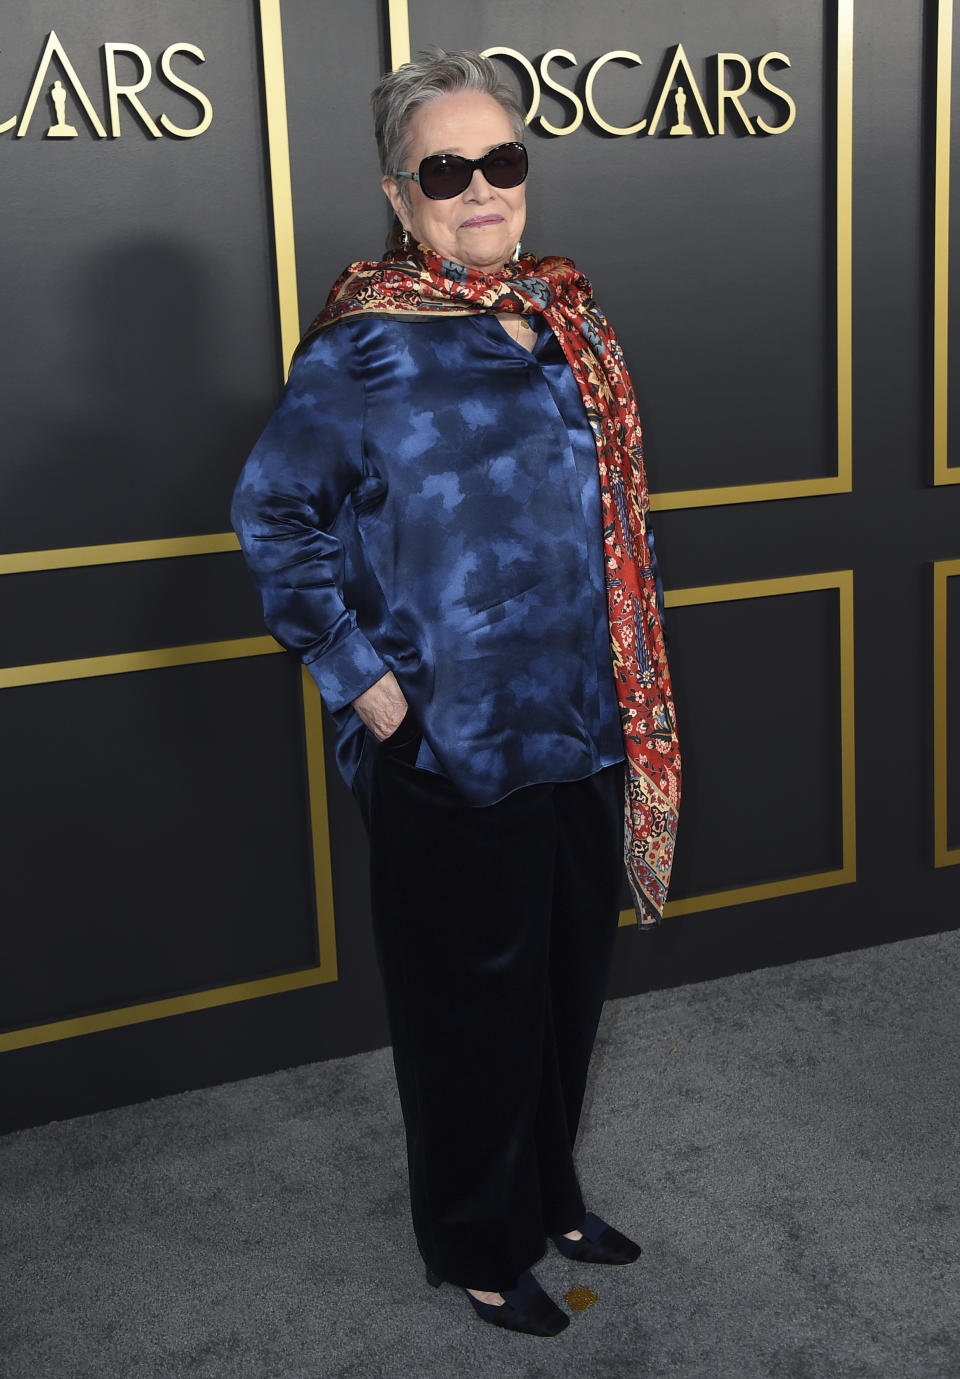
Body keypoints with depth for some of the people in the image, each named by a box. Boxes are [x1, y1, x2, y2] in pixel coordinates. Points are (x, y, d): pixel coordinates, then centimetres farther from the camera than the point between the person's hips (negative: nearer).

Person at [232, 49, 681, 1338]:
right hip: (453, 751, -6)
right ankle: (479, 1248, 31)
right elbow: (271, 516, -9)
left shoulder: (567, 316, 6)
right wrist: (361, 679, -12)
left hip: (583, 733, 6)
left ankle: (551, 1194, 42)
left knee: (570, 979, 19)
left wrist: (630, 692, 11)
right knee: (476, 1002, 9)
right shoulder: (364, 351, -13)